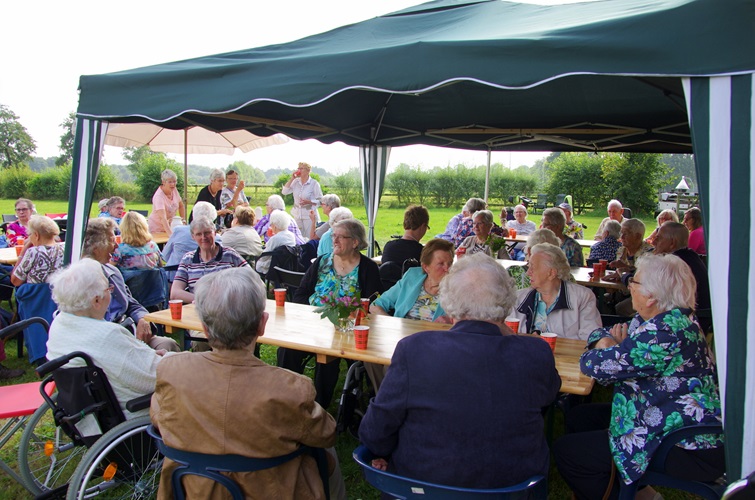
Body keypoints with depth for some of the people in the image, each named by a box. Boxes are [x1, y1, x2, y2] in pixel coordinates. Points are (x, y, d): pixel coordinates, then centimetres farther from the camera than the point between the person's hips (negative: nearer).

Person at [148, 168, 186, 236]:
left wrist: (183, 219, 4)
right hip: (156, 228, -5)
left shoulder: (174, 190, -7)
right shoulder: (159, 196, -26)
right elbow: (163, 217, -37)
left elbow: (181, 206, 12)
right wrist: (170, 234, -47)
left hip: (168, 226, 5)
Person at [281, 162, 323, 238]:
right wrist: (292, 178, -6)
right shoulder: (295, 181, 4)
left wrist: (308, 202, -22)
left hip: (309, 215, -5)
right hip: (297, 215, 5)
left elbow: (320, 201, -7)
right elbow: (284, 192, -2)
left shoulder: (314, 184, -8)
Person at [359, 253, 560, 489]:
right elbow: (551, 391, 7)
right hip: (516, 482, 2)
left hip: (423, 478, -1)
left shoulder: (413, 349, -22)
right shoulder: (537, 353, -18)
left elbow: (373, 435, -14)